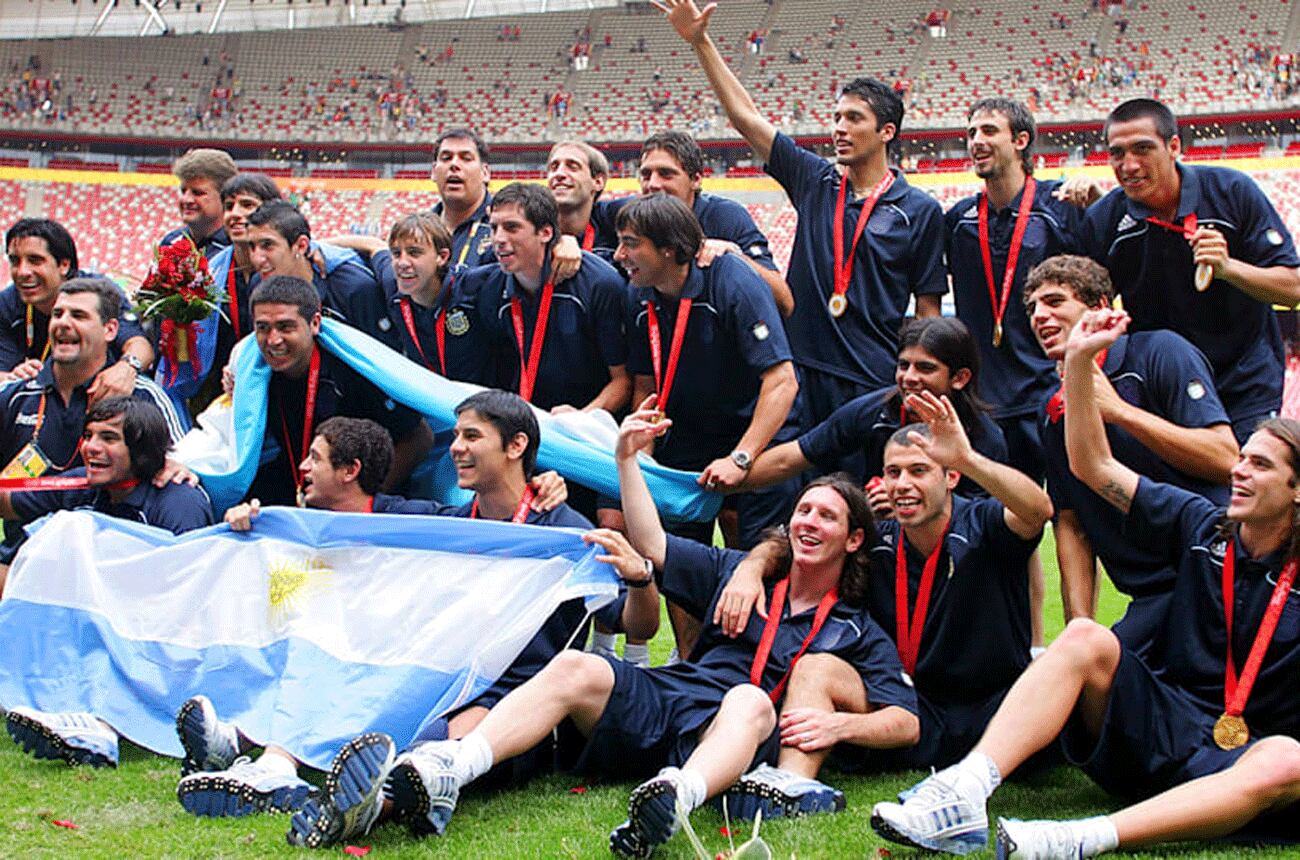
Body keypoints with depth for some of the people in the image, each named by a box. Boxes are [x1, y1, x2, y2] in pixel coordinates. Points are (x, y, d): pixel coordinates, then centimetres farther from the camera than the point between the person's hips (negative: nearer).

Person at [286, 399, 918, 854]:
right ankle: (435, 776, -47)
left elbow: (906, 723, 4)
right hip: (663, 703, 4)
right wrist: (627, 461, 15)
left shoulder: (857, 632, 15)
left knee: (752, 700, -38)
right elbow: (654, 548, 24)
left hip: (730, 741, -3)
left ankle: (676, 798, -70)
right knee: (574, 668, -25)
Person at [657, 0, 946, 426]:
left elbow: (928, 309, 2)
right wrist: (699, 40, 3)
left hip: (875, 384, -3)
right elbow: (745, 116, 8)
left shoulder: (920, 210, 1)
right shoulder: (815, 181, 9)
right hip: (803, 372, 3)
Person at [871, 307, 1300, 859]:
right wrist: (1078, 362, 0)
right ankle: (962, 797, -42)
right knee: (1085, 638, -25)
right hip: (1168, 726, 3)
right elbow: (1093, 466, 10)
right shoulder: (1202, 527, 11)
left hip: (1248, 752, -3)